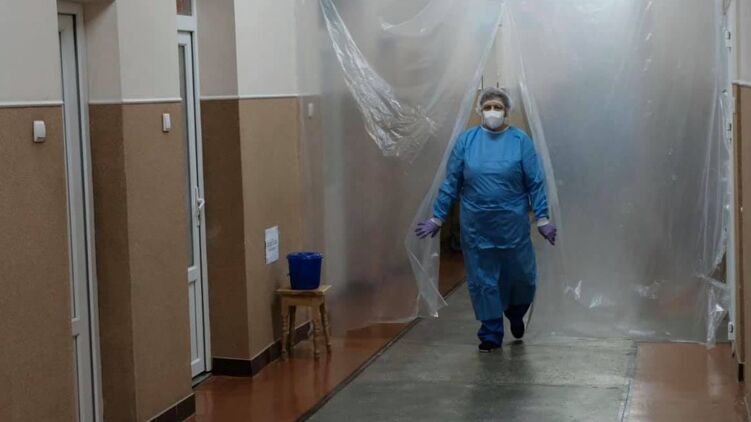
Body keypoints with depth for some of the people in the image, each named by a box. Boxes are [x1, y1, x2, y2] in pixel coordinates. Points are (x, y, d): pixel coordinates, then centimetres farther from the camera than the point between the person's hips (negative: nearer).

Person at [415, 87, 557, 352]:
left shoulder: (520, 140, -2)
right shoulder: (466, 140, 2)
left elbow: (535, 183, -2)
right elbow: (451, 183, 5)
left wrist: (542, 219, -6)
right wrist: (437, 218, 4)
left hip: (513, 226, -1)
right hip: (476, 227, 1)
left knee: (521, 276, 7)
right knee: (483, 280, 6)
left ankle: (515, 314, 38)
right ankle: (491, 334, 20)